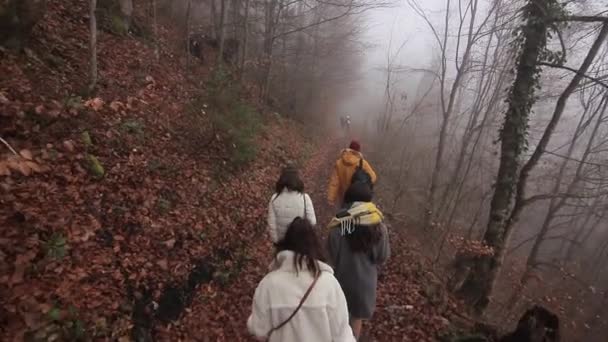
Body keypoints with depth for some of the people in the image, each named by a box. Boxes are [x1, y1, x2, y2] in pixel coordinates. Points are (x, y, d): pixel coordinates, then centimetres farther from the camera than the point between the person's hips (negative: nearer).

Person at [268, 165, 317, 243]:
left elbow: (272, 223, -13)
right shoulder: (304, 198, -21)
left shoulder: (275, 198, -18)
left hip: (282, 239, 1)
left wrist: (275, 241, 0)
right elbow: (312, 221, -19)